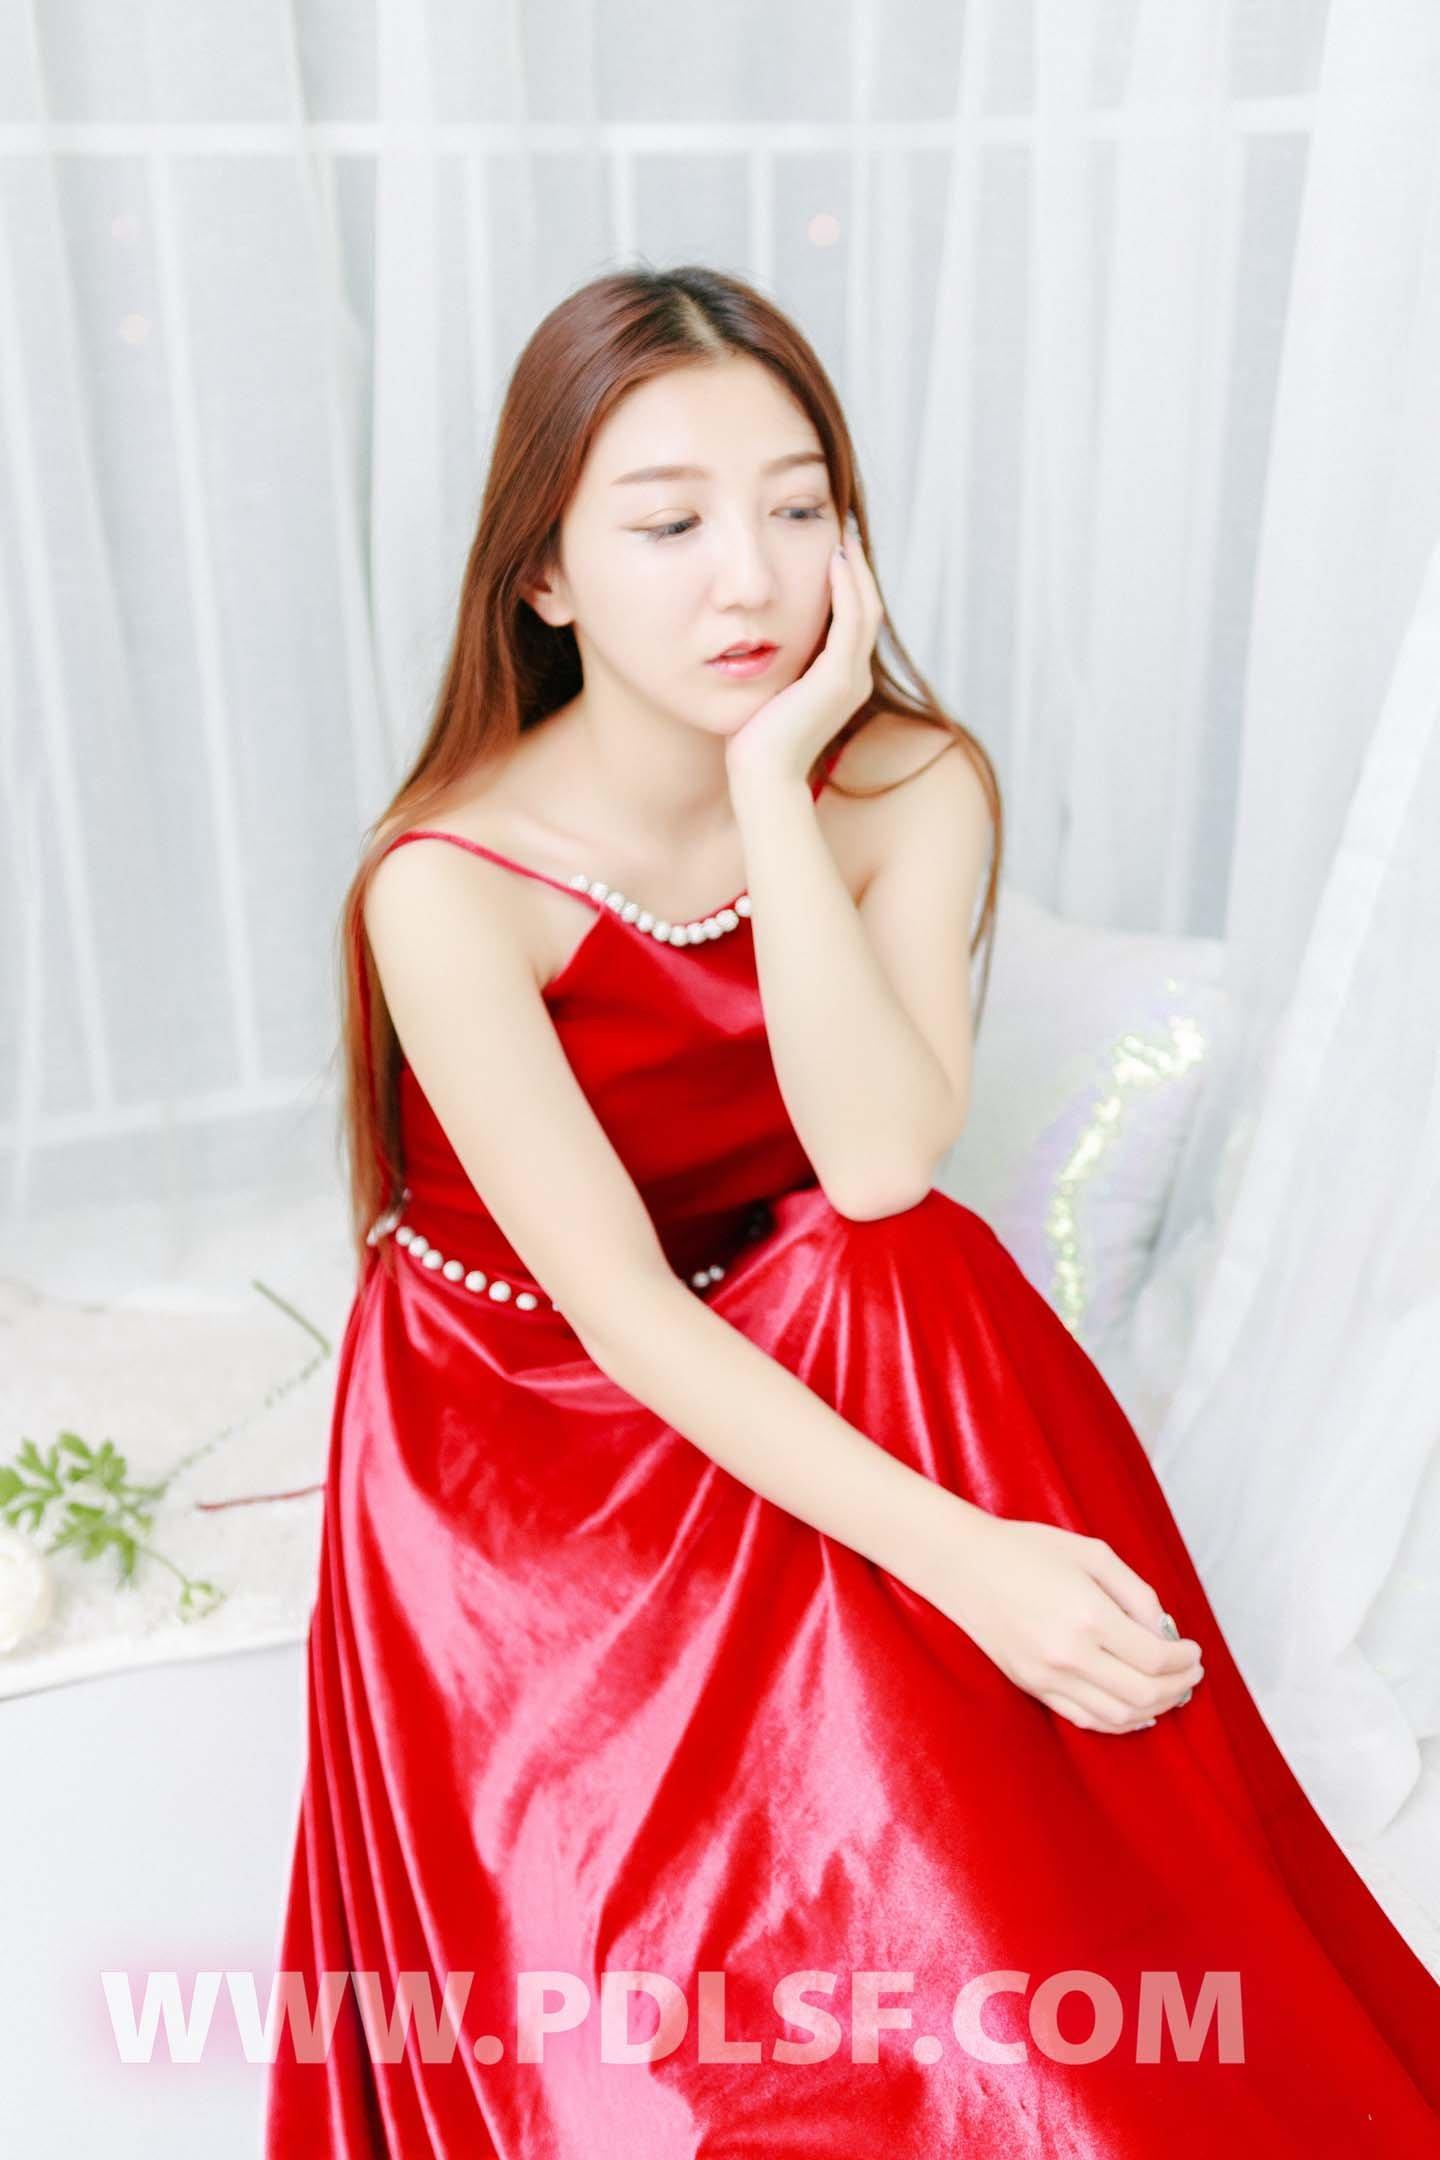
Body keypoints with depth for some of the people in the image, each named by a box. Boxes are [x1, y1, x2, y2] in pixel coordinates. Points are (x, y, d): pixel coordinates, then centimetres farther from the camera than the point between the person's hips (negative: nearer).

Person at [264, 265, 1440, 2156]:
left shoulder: (912, 787, -13)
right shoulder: (450, 889, -24)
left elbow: (882, 1171, -26)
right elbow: (619, 1306, -25)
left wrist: (773, 781, -31)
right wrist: (956, 1554, -35)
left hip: (805, 1360, 4)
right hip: (521, 1431, -3)